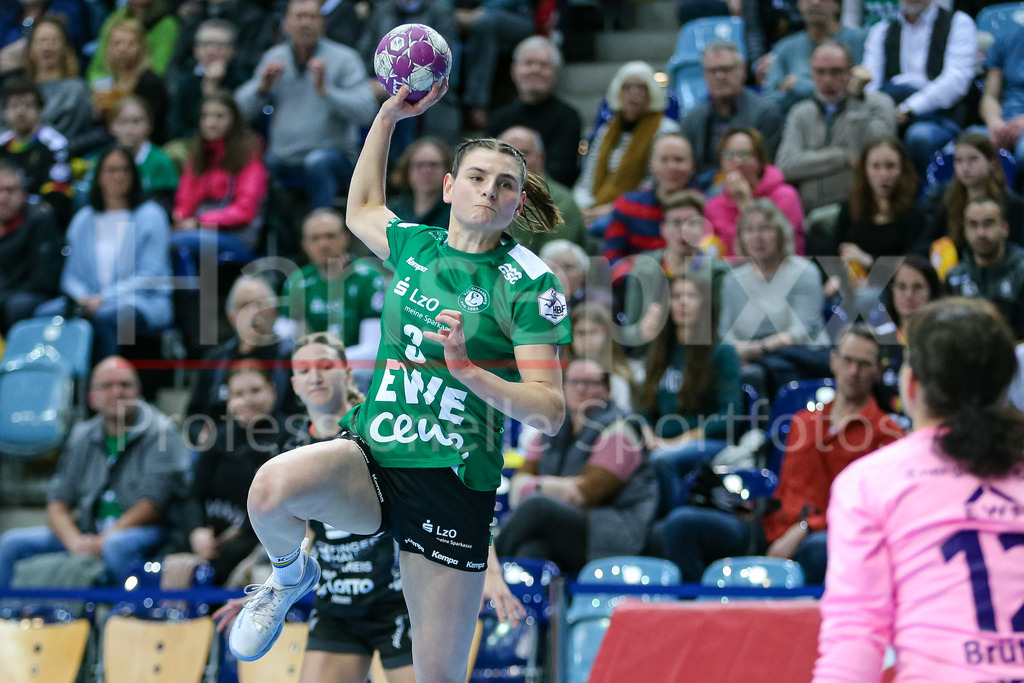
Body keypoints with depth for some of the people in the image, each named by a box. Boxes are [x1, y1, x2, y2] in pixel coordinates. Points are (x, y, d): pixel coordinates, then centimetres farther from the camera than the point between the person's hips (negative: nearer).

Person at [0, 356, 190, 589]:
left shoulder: (160, 432, -2)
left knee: (117, 546, -40)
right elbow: (58, 503, 9)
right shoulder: (82, 437, 14)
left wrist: (103, 541, -19)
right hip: (86, 533, 6)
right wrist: (75, 541, -13)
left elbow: (153, 504, -12)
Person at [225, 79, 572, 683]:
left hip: (451, 485, -3)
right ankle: (291, 576, 3)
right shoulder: (416, 246, 9)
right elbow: (362, 208, 34)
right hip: (369, 456, 3)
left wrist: (467, 370, -22)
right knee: (272, 487, -31)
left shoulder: (530, 283, -4)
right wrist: (389, 117, 29)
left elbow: (550, 413, -9)